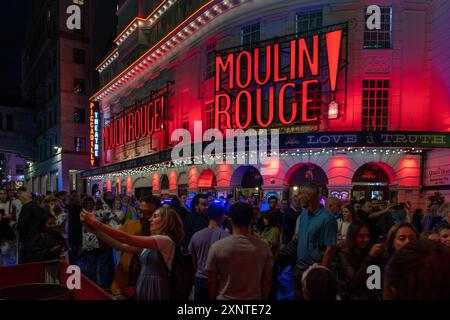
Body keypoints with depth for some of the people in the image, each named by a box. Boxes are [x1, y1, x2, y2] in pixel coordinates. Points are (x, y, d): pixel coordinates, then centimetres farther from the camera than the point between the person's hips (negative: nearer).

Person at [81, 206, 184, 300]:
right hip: (143, 285, 8)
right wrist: (96, 229, 0)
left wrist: (97, 223, -18)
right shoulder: (149, 244, 14)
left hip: (154, 288, -8)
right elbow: (121, 245, 5)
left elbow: (127, 239, -20)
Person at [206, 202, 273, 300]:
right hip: (254, 298, 1)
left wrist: (212, 298, 6)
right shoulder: (263, 247, -11)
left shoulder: (217, 247, -16)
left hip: (225, 298, -1)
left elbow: (211, 282, -8)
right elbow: (266, 281, -3)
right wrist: (263, 298, 11)